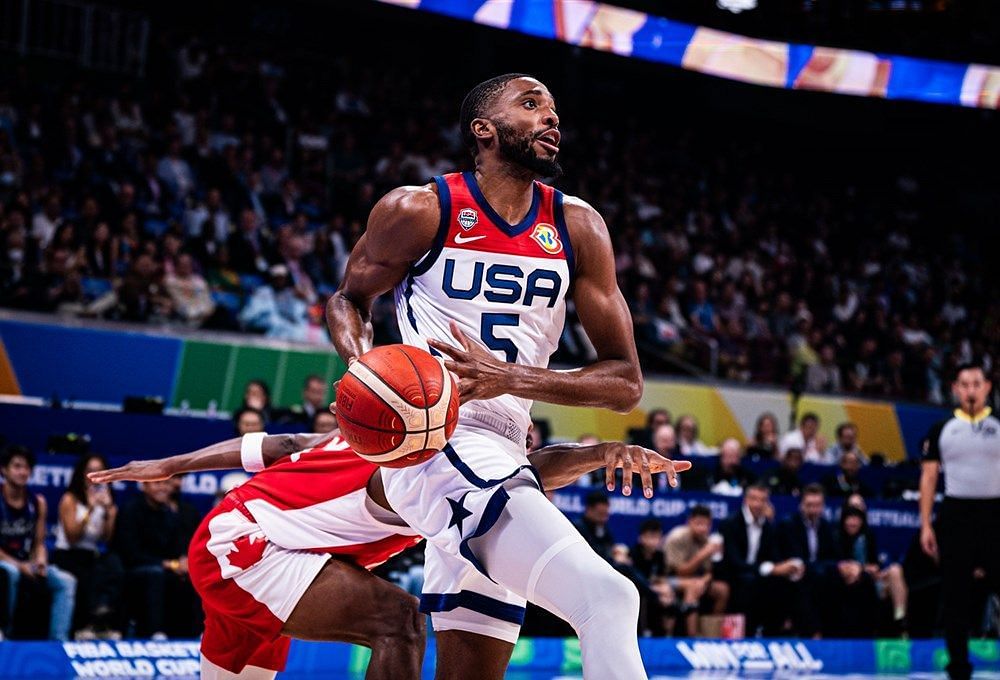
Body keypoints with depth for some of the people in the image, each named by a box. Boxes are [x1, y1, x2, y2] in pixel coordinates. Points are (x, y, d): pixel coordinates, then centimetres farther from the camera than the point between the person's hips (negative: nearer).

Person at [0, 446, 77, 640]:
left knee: (66, 581, -15)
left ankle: (58, 639, -20)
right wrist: (19, 565, -21)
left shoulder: (37, 502, 5)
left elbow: (39, 543, 8)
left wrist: (40, 562, -13)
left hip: (27, 564, 5)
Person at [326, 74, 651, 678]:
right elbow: (350, 297, 14)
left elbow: (626, 382, 3)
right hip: (439, 443, -6)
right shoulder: (420, 210, -4)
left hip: (502, 453, 6)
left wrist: (512, 378, -13)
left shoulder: (577, 228, 6)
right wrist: (362, 361, -9)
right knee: (607, 597, -25)